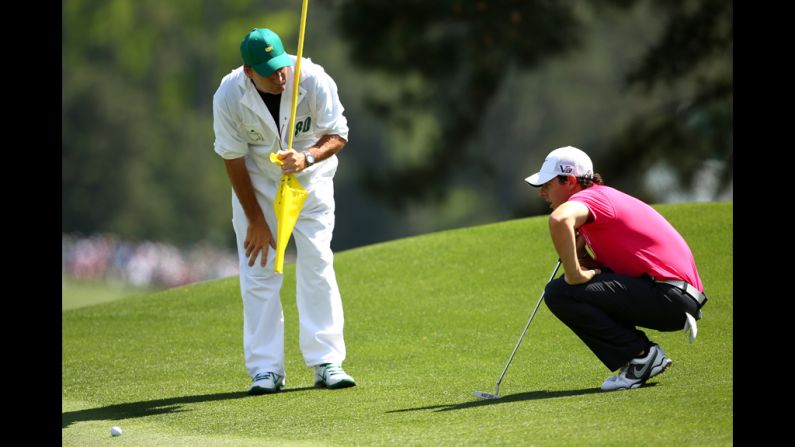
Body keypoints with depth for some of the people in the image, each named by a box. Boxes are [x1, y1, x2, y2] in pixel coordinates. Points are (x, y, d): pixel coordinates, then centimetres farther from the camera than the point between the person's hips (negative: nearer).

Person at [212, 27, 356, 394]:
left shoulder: (314, 80, -26)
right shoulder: (228, 96, -25)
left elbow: (337, 135, -17)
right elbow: (233, 158, -16)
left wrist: (307, 158, -39)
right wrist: (255, 220, -13)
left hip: (310, 180, 0)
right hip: (255, 183, 0)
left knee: (317, 265, -4)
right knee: (258, 271, -5)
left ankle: (327, 362, 0)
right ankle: (266, 370, -1)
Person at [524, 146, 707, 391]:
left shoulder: (589, 197, -10)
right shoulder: (603, 197, 22)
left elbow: (559, 219, -35)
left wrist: (574, 274, -26)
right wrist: (581, 257, 4)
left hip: (669, 295, -10)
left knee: (559, 293, -15)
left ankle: (640, 355, -8)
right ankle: (644, 356, 12)